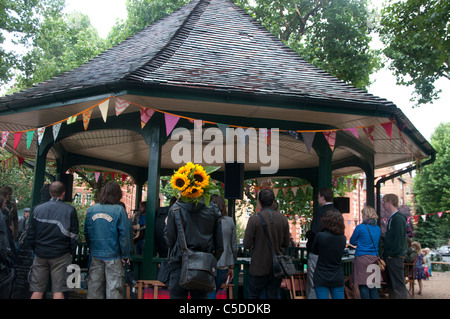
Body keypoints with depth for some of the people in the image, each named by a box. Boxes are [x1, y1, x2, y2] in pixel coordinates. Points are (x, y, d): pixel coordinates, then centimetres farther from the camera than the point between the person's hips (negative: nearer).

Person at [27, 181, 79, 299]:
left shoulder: (38, 209, 4)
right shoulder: (70, 210, -4)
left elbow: (30, 234, 8)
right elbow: (74, 235, -3)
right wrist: (71, 252, 7)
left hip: (40, 254, 3)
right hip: (60, 255, -3)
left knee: (37, 290, 9)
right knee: (58, 290, 2)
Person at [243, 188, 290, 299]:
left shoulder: (254, 219, -15)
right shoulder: (283, 218, -3)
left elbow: (247, 244, -13)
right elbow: (286, 244, 3)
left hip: (259, 268, -3)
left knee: (253, 295, 13)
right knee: (273, 296, 14)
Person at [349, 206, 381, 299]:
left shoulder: (360, 227, -8)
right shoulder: (378, 228, 9)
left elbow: (352, 241, 6)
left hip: (362, 258, -6)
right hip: (374, 258, 6)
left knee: (363, 284, -2)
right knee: (373, 284, 11)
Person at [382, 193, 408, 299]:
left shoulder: (398, 218, -14)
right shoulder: (392, 218, 16)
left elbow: (398, 239, -20)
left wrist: (391, 254, -17)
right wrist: (385, 254, 15)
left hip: (395, 257, -10)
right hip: (390, 257, 10)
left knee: (398, 285, -6)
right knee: (390, 285, 14)